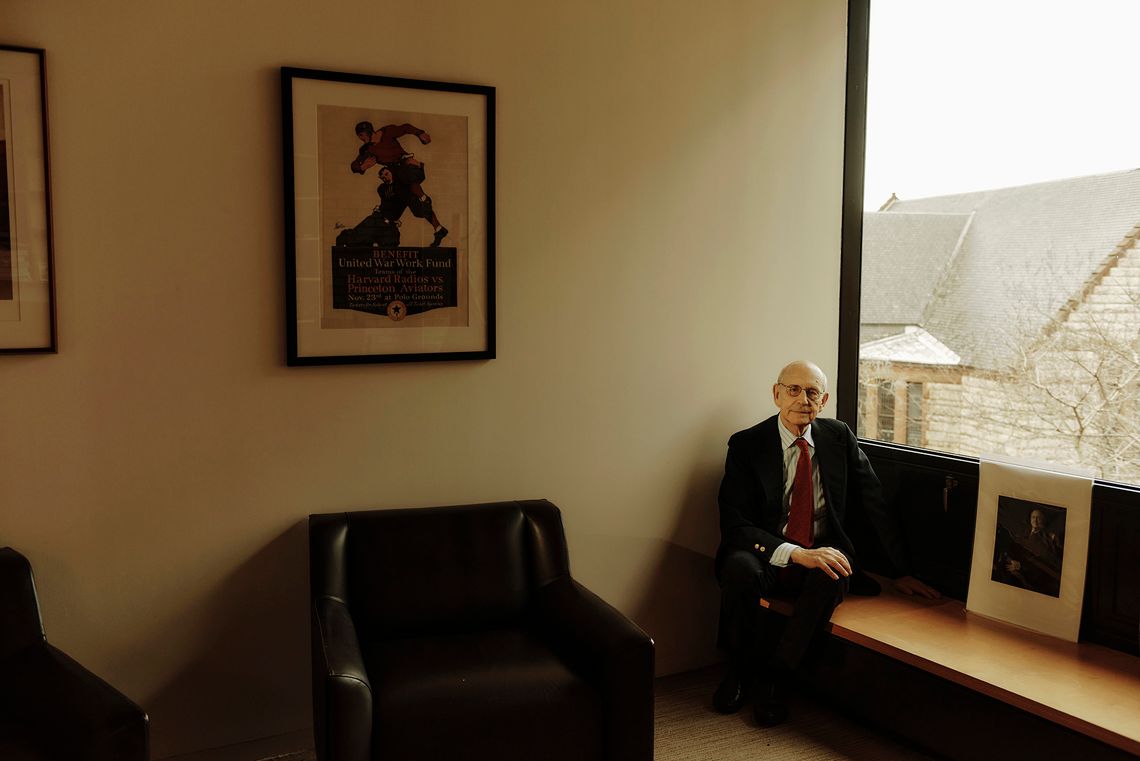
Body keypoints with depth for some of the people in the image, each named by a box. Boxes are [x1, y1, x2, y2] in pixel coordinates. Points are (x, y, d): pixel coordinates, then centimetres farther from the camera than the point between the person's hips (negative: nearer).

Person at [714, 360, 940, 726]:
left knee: (832, 574, -34)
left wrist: (901, 571, 5)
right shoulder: (747, 444, -6)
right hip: (769, 557, -1)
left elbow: (875, 506, 8)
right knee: (740, 567, -36)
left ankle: (776, 676, -16)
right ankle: (742, 668, -7)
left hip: (823, 556, 2)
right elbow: (734, 525, -14)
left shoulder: (840, 438, 4)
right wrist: (796, 554, -27)